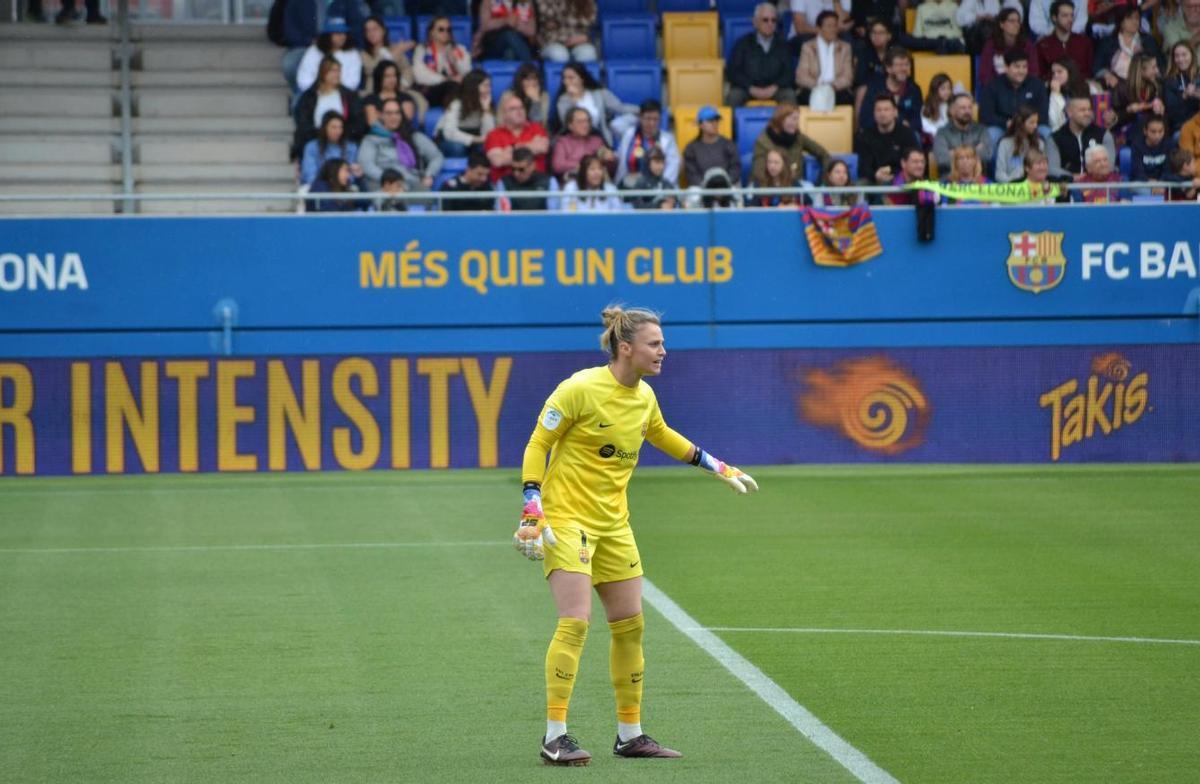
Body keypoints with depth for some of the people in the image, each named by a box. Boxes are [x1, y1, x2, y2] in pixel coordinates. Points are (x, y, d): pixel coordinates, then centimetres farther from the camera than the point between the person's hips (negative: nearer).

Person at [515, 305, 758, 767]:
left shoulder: (644, 396, 5)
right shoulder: (579, 389, -16)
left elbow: (662, 436, 27)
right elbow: (537, 446, -10)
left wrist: (719, 469, 27)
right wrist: (532, 512, -18)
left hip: (613, 523, 7)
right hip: (566, 518, -7)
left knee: (630, 625, 7)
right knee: (575, 622, -16)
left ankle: (630, 734, 17)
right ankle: (555, 736, -12)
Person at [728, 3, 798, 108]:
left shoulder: (782, 45, 10)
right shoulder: (743, 43, 7)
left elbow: (789, 73, 5)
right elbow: (731, 72, 1)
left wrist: (774, 88, -15)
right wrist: (751, 88, -14)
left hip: (775, 89, 1)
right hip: (747, 89, -1)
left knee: (789, 95, -30)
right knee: (735, 95, -33)